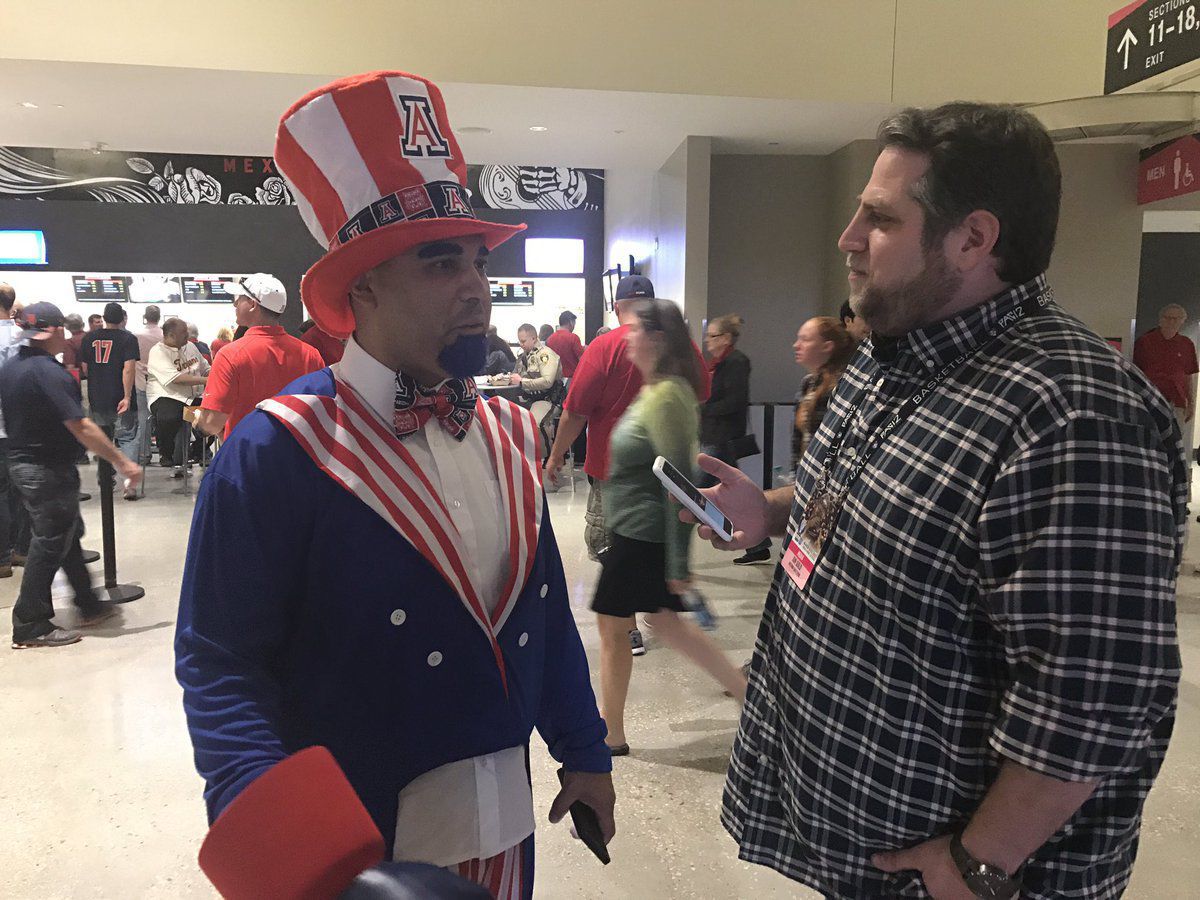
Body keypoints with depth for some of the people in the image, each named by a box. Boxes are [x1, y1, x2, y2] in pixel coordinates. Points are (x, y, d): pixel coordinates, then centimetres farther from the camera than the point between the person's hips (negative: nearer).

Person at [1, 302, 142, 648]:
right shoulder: (48, 372, -22)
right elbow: (80, 427, -26)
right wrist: (123, 462, -24)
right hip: (49, 470, -10)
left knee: (67, 533, 18)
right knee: (50, 544, 0)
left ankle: (89, 606, 29)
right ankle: (30, 626, 8)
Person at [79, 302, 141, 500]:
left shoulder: (89, 338, 6)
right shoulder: (128, 339, -7)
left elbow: (85, 368, 11)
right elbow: (128, 369, -17)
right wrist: (127, 397, -19)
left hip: (97, 398, 4)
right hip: (120, 399, -4)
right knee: (127, 439, -3)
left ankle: (105, 480, 31)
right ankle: (129, 483, -17)